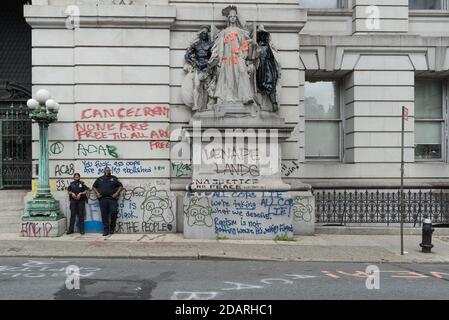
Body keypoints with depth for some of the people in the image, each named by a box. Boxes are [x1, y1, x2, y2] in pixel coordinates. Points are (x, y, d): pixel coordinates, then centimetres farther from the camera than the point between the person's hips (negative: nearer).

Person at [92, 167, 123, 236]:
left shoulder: (114, 179, 11)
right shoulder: (99, 179, 16)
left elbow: (121, 186, 10)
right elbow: (93, 187, 21)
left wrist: (117, 193, -3)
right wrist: (97, 193, 5)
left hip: (112, 199, -2)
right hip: (102, 199, 2)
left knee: (113, 212, -12)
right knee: (104, 215, 0)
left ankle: (112, 228, 7)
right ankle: (106, 230, 6)